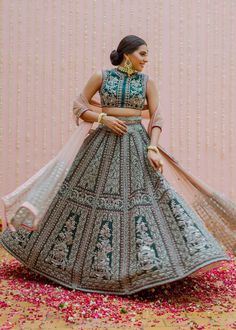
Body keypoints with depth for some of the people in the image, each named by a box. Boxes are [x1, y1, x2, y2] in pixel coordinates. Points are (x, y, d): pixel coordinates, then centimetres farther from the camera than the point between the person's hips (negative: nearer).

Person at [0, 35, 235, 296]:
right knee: (82, 190, 4)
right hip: (103, 143, -1)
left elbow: (156, 118, 1)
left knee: (149, 196, -8)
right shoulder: (101, 76, 2)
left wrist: (153, 149, -13)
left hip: (136, 144, 1)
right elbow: (79, 105, 3)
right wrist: (103, 118, -13)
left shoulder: (147, 82, 5)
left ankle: (149, 262, 1)